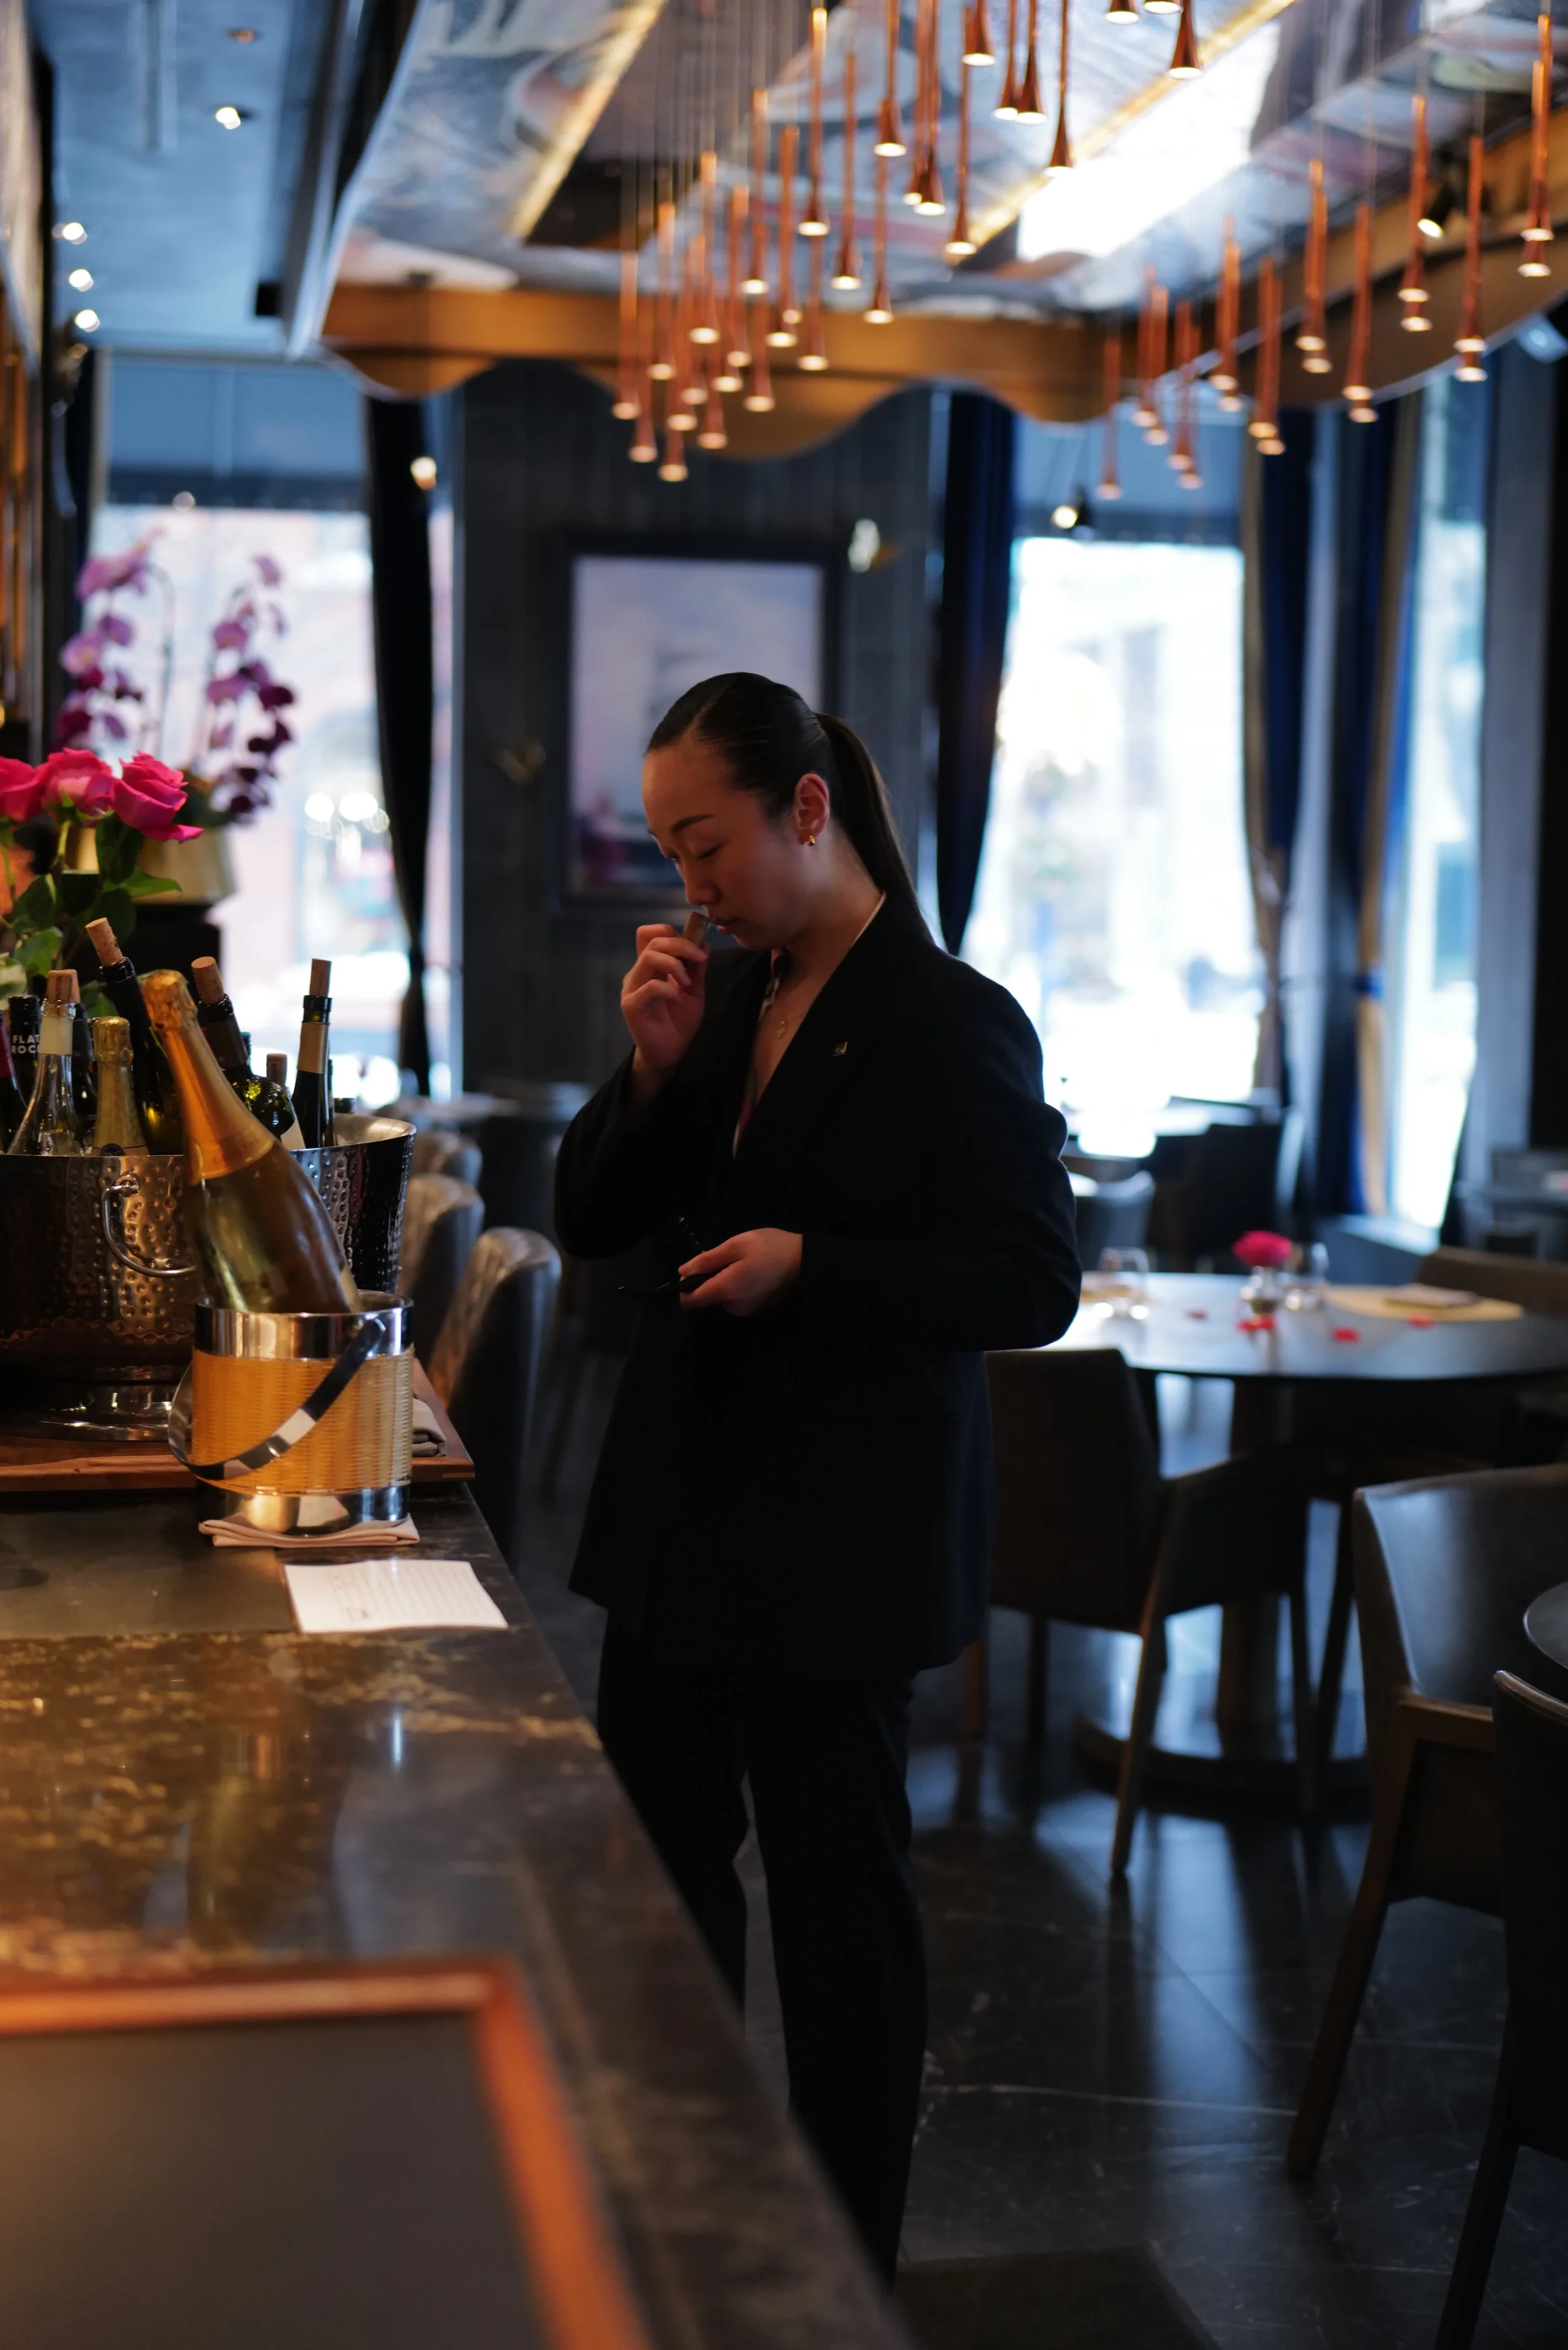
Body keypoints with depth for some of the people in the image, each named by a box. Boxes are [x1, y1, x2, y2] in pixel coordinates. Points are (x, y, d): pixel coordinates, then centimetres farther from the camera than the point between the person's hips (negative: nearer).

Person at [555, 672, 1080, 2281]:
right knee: (650, 1868, 15)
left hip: (835, 1543, -7)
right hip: (682, 1515, 8)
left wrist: (810, 1268, -22)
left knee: (836, 1894, 4)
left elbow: (1034, 1286, -14)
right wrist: (651, 1071, -6)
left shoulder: (952, 1024, -12)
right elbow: (589, 1223, 11)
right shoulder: (721, 996, 9)